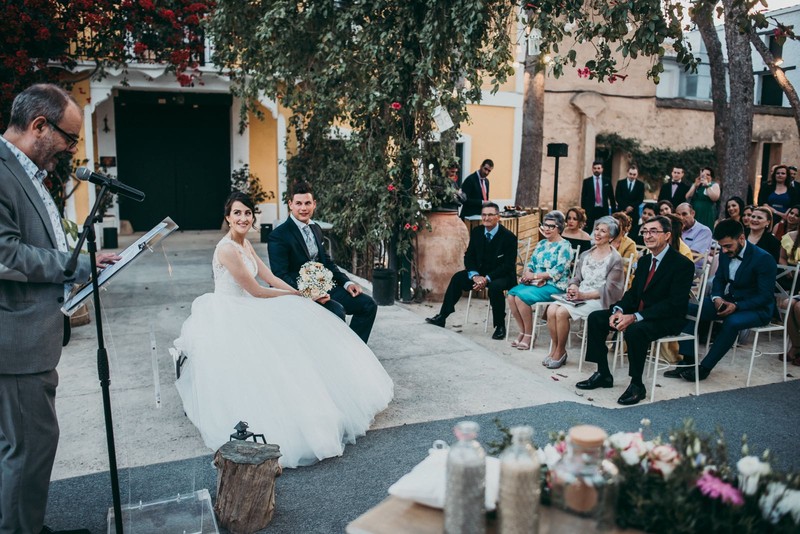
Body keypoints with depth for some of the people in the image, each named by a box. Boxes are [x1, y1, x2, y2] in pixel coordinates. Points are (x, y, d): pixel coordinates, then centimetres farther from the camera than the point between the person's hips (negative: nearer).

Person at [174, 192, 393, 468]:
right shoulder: (227, 249, -21)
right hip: (227, 319, -9)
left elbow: (270, 277, 7)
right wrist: (296, 295, -8)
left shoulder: (245, 244, 9)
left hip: (244, 312, 10)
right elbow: (257, 290, -19)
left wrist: (303, 295, -4)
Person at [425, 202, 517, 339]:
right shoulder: (476, 232, 1)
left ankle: (500, 326, -17)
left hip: (503, 275, -5)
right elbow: (469, 256, 1)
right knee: (457, 278, -16)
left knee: (494, 287, -36)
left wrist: (487, 278, -27)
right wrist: (475, 275, -18)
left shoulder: (509, 236, -15)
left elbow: (508, 265, -17)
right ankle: (441, 317, -11)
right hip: (481, 272, 5)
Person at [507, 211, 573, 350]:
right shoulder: (541, 243, 17)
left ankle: (529, 334, -12)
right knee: (511, 294, -19)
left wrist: (535, 276, -17)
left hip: (554, 286, -7)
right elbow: (530, 264, 15)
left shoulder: (564, 246, -5)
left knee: (521, 296, -28)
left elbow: (558, 271, -15)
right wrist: (527, 274, -8)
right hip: (535, 283, 7)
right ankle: (522, 332, -8)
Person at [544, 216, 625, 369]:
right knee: (551, 309, -22)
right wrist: (572, 288, -9)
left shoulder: (615, 259, -4)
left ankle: (561, 351, -8)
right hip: (579, 296, 6)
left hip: (598, 300, -6)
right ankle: (554, 348, -8)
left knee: (562, 312, -27)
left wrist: (582, 295, -19)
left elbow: (609, 289, -10)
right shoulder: (585, 255, 15)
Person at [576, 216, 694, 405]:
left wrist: (635, 317, -29)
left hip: (668, 319, -8)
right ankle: (603, 374, 2)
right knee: (596, 318, -5)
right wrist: (618, 310, -10)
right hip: (639, 313, 8)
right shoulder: (644, 261, 13)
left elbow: (675, 304, -21)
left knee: (635, 330, -37)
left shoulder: (682, 264, -13)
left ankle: (637, 385, -19)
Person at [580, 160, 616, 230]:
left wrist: (614, 210, 8)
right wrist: (583, 211, 0)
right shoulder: (587, 181, 4)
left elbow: (611, 196, 11)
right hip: (590, 210, -1)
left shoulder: (607, 180, 8)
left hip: (604, 210, 1)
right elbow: (583, 197, 4)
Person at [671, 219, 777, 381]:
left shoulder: (764, 259, -17)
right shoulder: (725, 254, 1)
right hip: (726, 301, 7)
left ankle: (704, 368, -26)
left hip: (756, 308, -6)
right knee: (689, 309, -13)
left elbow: (765, 296, -17)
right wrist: (717, 298, -8)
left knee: (732, 322, -38)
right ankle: (688, 362, -18)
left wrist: (736, 306, -28)